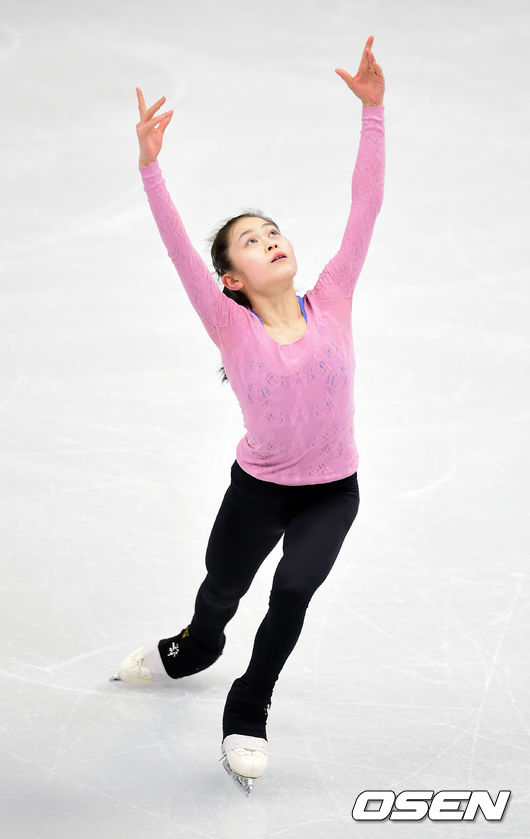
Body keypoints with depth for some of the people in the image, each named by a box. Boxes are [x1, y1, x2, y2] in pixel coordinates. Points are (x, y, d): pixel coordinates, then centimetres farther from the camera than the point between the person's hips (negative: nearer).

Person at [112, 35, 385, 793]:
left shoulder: (330, 306, -11)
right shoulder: (231, 326, -14)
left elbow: (366, 207, -15)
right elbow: (178, 246, -26)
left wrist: (372, 111, -21)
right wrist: (150, 164, -38)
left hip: (332, 492, 0)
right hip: (257, 488, 0)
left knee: (292, 590, -23)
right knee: (218, 597, 20)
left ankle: (246, 716, 1)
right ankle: (188, 654, 58)